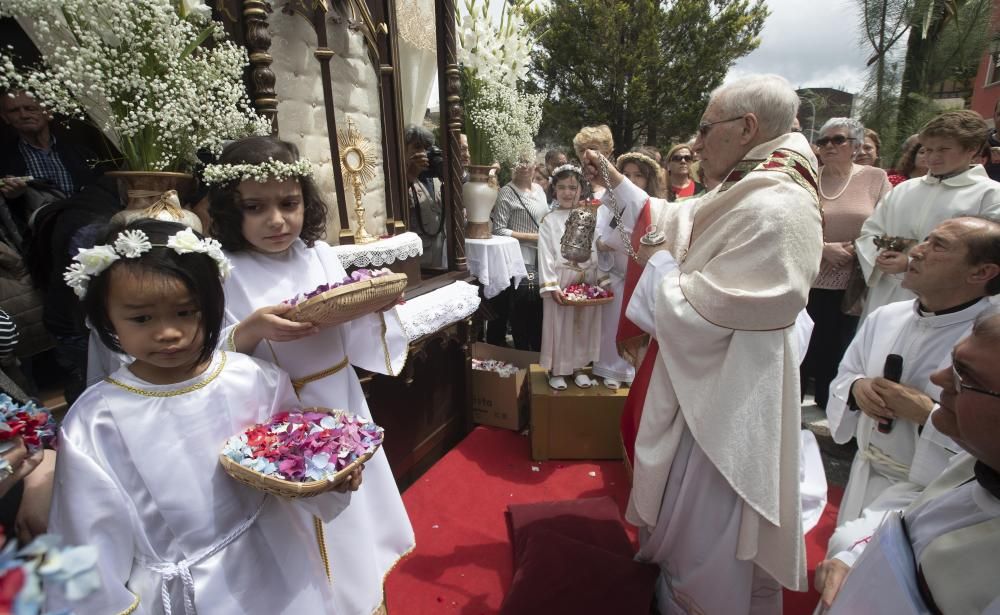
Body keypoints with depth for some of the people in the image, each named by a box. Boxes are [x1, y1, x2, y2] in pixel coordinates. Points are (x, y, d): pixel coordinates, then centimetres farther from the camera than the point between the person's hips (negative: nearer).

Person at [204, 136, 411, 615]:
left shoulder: (320, 255, -2)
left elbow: (353, 344, 2)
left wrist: (374, 307, -16)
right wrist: (249, 332, -30)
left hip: (341, 410, 5)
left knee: (353, 519, 24)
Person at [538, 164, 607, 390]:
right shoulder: (549, 220, -2)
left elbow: (599, 250, 5)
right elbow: (545, 255, -8)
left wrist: (603, 278, -2)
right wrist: (551, 286, -15)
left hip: (587, 281, 3)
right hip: (561, 281, -3)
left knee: (584, 325, 11)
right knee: (559, 326, 4)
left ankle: (579, 367, 27)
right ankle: (556, 370, 19)